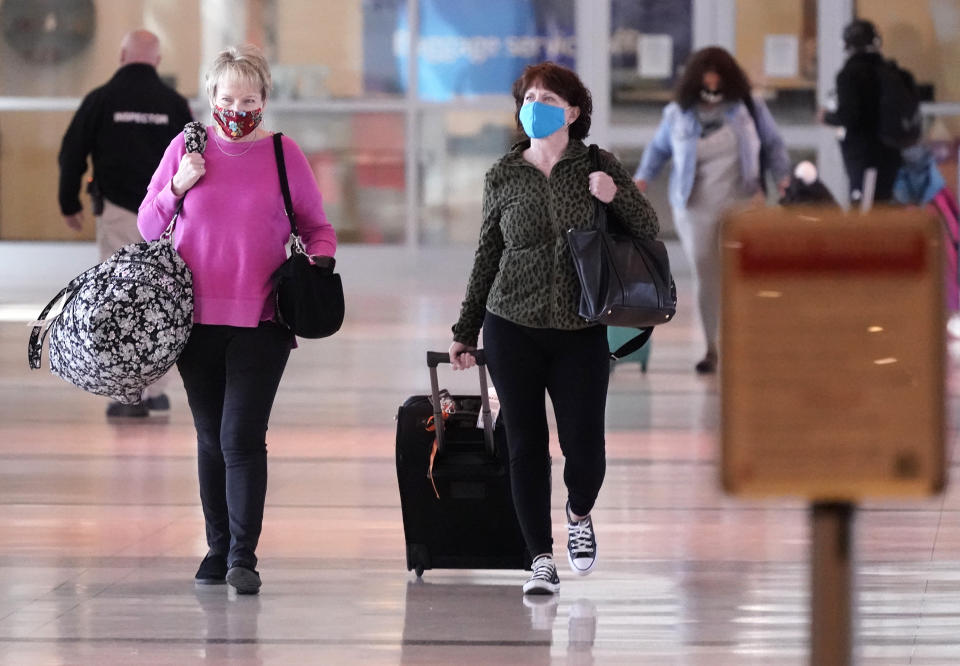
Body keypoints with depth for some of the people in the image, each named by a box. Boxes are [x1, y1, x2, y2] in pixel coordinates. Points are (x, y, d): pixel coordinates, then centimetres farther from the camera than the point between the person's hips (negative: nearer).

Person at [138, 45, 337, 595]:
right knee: (212, 438, 10)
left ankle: (243, 557, -9)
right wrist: (177, 187, -7)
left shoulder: (283, 154, 3)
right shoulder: (186, 148, 6)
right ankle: (217, 550, 19)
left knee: (242, 437, -12)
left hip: (261, 322, -2)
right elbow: (148, 225, 11)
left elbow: (317, 227, 13)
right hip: (197, 317, 2)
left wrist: (320, 256, -8)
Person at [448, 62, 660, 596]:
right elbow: (487, 258, 13)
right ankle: (541, 558, 10)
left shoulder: (598, 166, 3)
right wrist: (466, 331, 15)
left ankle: (580, 515, 30)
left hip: (581, 331, -1)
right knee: (526, 446, 1)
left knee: (584, 448, -3)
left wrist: (616, 195, -16)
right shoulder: (503, 176, 6)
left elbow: (649, 229, 4)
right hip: (512, 327, 1)